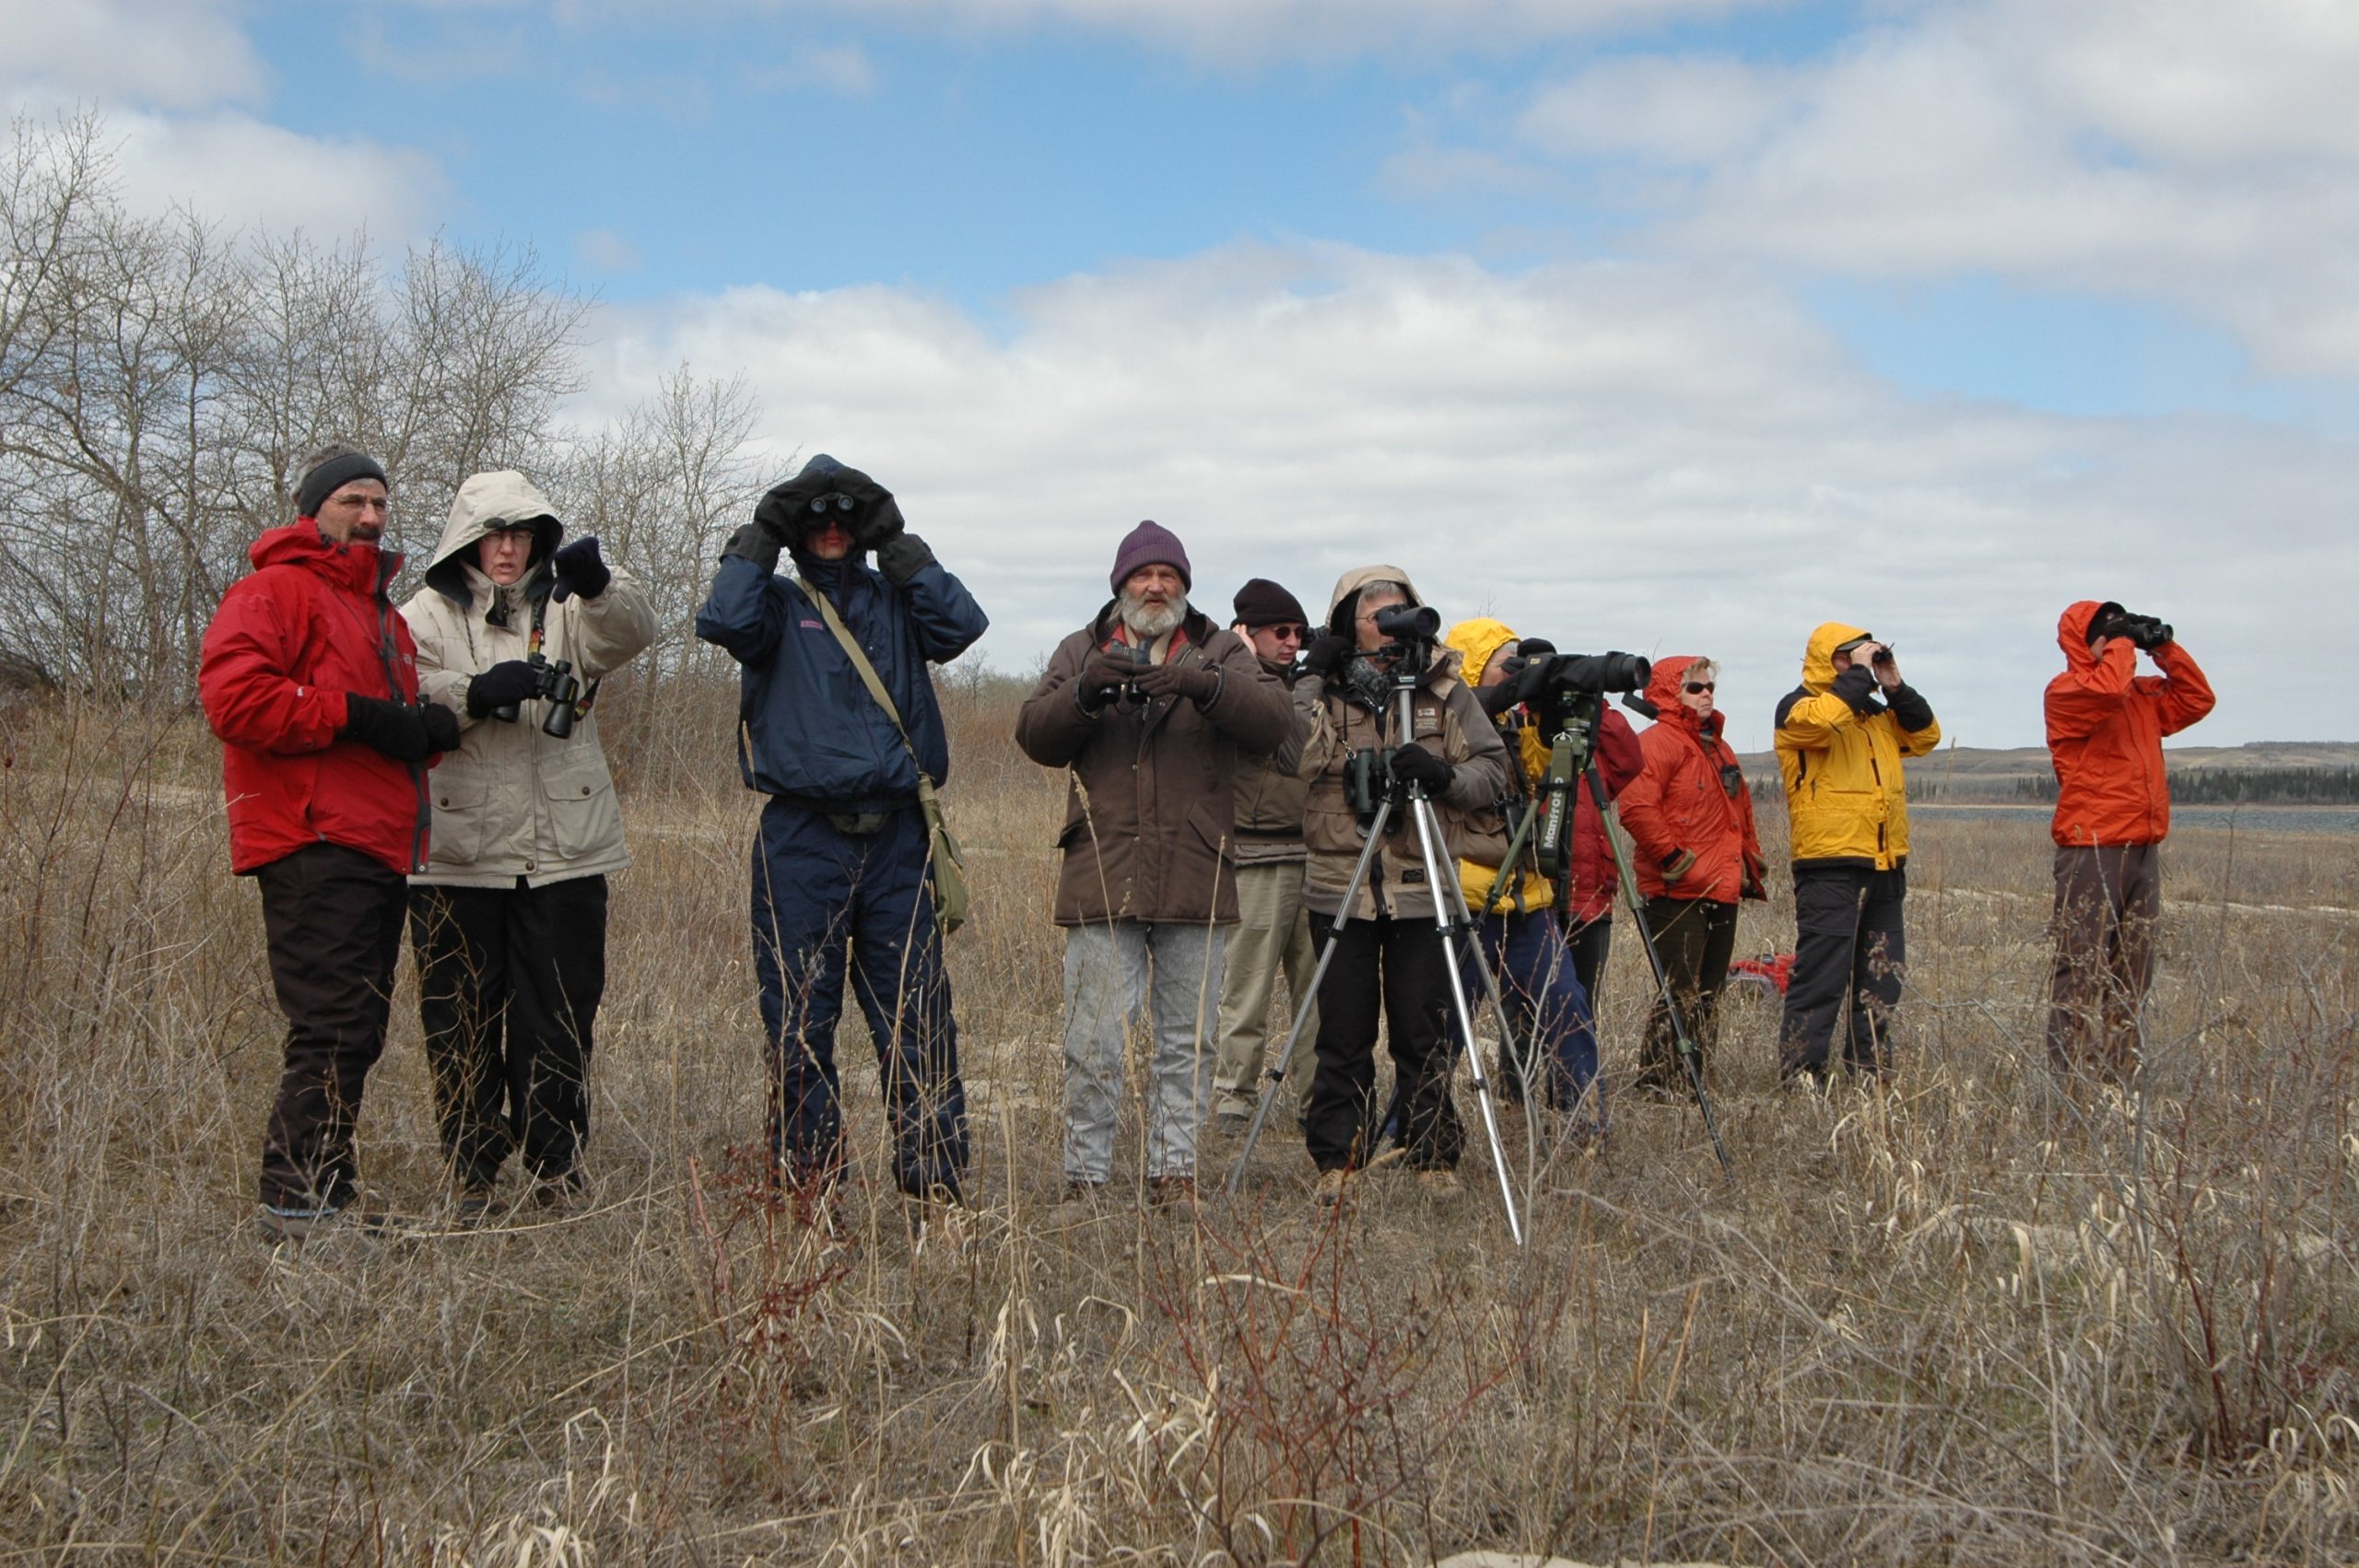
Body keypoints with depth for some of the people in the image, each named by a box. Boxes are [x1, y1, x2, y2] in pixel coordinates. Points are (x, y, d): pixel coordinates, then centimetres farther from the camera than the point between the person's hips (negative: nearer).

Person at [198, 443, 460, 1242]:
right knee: (333, 1030, -13)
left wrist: (428, 728, 10)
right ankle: (296, 1204, -9)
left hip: (378, 851, 9)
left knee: (358, 1031, 9)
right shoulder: (275, 591, -3)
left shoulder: (380, 611, 26)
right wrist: (355, 717, -17)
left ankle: (332, 1197, 15)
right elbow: (234, 697, -17)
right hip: (316, 850, -9)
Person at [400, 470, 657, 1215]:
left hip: (565, 853, 1)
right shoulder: (426, 616, 8)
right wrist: (475, 694, -23)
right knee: (462, 1022, 4)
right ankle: (471, 1178, 13)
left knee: (561, 1019, 5)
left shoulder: (566, 609, 11)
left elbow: (633, 630, -10)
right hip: (457, 855, -1)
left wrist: (597, 583, -31)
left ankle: (557, 1168, 16)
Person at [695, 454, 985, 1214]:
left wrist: (899, 547, -2)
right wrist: (757, 539, -4)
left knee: (919, 1021, 0)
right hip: (801, 842, -1)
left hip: (895, 840, 1)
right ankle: (806, 1192, 11)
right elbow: (721, 622, -13)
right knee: (799, 1024, 2)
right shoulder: (777, 605, 8)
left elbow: (963, 624, -6)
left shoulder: (897, 601, 14)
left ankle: (934, 1187, 3)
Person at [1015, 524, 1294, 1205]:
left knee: (1188, 1044, 6)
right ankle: (1084, 1177, 6)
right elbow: (1035, 735, -1)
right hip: (1102, 883, 0)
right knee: (1093, 1044, -1)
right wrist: (1084, 693, -20)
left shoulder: (1222, 652, 10)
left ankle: (1174, 1171, 15)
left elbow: (1277, 721, -8)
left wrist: (1206, 684, -25)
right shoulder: (1081, 650, 13)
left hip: (1194, 885, 1)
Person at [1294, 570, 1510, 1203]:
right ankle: (1336, 1160, 13)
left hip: (1422, 888, 0)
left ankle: (1433, 1157, 14)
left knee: (1424, 1033, 2)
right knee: (1343, 1033, 3)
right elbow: (1292, 760, -12)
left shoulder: (1446, 689, 6)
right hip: (1339, 885, 0)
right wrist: (1311, 683, -11)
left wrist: (1444, 776, -16)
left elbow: (1494, 769, 3)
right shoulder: (1326, 689, 4)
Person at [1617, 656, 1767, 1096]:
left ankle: (1693, 1083, 17)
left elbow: (1742, 811, 32)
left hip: (1722, 894, 9)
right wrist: (1672, 857, -20)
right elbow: (1637, 808, -22)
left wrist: (1752, 863, 23)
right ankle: (1657, 1088, -7)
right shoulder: (1657, 742, -9)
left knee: (1708, 996, 11)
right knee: (1679, 994, -11)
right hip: (1678, 894, -9)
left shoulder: (1717, 747, 22)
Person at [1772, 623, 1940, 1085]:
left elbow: (1925, 736, 15)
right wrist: (1857, 675, -13)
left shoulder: (1876, 713, 21)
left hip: (1885, 865, 8)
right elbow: (1824, 720, -24)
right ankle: (1800, 1074, -7)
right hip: (1830, 864, -8)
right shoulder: (1798, 708, -2)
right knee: (1821, 974, -10)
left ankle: (1871, 1070, 18)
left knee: (1883, 975, 11)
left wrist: (1895, 687, 5)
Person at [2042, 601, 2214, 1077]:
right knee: (2082, 973, -9)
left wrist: (2165, 648, 10)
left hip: (2143, 849, 8)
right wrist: (2123, 643, -9)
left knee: (2132, 974, 9)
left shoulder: (2142, 693, 18)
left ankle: (2118, 1071, 14)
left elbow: (2197, 700, 20)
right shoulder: (2067, 691, -6)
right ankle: (2069, 1075, -9)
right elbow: (2107, 687, -25)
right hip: (2092, 852, -8)